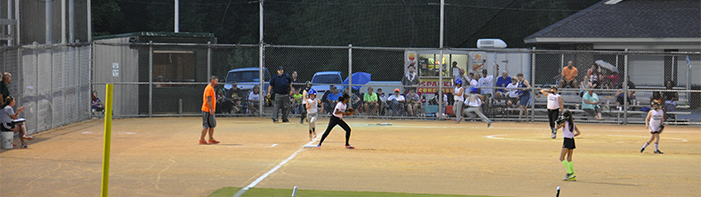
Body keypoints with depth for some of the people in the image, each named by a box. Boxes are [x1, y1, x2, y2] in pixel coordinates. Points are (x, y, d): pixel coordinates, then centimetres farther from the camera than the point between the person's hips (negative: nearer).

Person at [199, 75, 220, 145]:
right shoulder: (209, 88, -14)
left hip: (210, 111, 11)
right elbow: (208, 99, -21)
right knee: (206, 125, -8)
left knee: (212, 125, 14)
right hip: (208, 110, -11)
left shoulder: (211, 88, 18)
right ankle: (201, 140, -4)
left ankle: (211, 139, 20)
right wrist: (211, 109, -25)